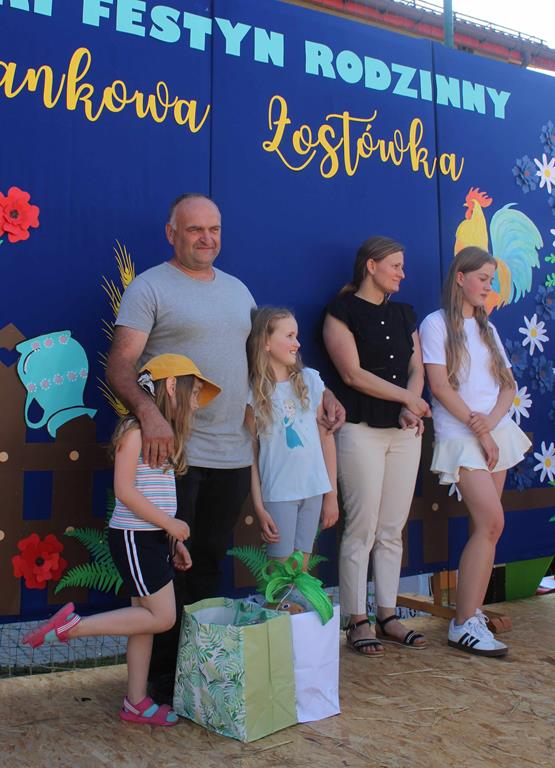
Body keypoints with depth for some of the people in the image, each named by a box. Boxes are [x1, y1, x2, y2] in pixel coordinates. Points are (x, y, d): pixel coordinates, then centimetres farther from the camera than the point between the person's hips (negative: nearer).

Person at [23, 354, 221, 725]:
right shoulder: (137, 428, -15)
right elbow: (125, 490, -20)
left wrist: (175, 541, 14)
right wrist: (170, 524, -16)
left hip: (154, 537, 9)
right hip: (134, 537, -9)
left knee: (146, 618, 13)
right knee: (162, 617, -4)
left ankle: (136, 703, 23)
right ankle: (72, 625, 2)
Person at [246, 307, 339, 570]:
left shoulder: (310, 380, 4)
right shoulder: (253, 393, -5)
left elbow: (326, 437, 6)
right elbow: (251, 452, -3)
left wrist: (331, 493, 6)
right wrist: (258, 507, -6)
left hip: (314, 489, 3)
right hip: (277, 493, -3)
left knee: (301, 570, 11)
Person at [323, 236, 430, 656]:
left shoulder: (405, 313, 16)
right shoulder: (342, 311, -2)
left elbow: (417, 369, 12)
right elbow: (353, 374, -10)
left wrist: (411, 409, -7)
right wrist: (406, 397, -9)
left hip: (405, 431, 6)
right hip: (362, 429, -6)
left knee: (393, 530, 9)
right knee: (362, 529, -3)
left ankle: (388, 616, 18)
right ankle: (358, 621, 8)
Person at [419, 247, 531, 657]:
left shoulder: (487, 328, 17)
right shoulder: (436, 324, -2)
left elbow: (508, 384, 12)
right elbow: (439, 385, -10)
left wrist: (491, 421, -8)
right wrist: (477, 430, -11)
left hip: (496, 432, 7)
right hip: (460, 436, -7)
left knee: (484, 527, 4)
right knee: (492, 523, -15)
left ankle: (472, 612, 11)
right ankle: (465, 624, -9)